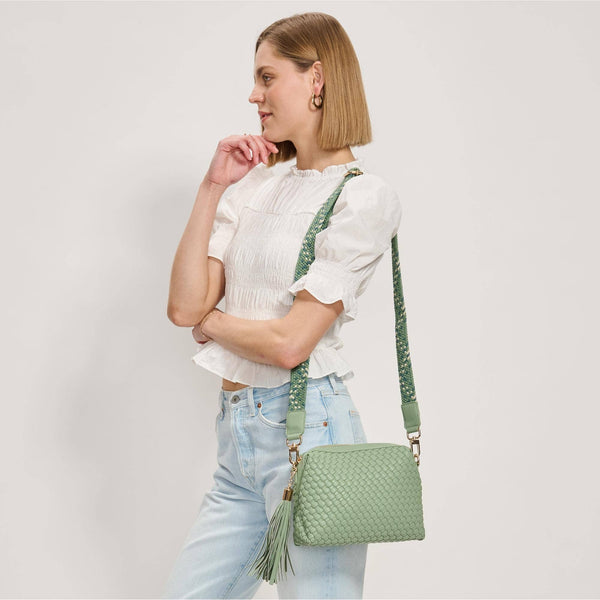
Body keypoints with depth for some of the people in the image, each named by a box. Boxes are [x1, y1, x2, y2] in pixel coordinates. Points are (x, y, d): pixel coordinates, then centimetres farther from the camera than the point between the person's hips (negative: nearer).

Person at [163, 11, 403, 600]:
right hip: (238, 437, 7)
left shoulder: (365, 196, -8)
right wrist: (212, 187, 1)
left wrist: (211, 323, 3)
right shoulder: (255, 184, 13)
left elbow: (288, 342, -15)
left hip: (306, 426, -7)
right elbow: (185, 306, 3)